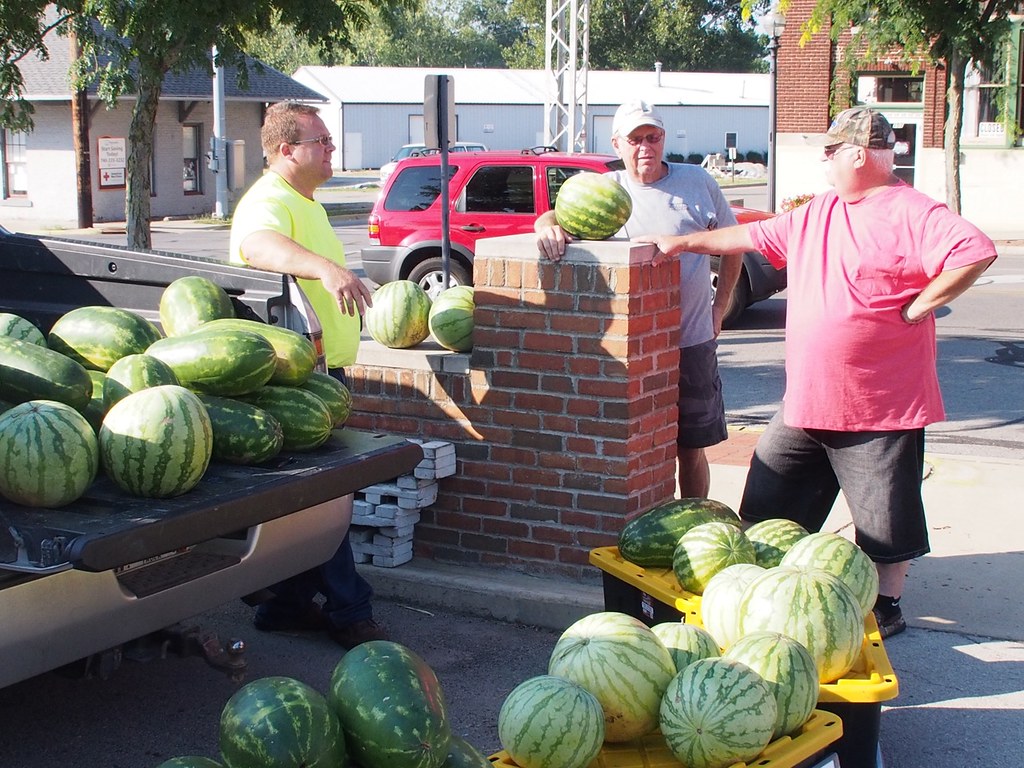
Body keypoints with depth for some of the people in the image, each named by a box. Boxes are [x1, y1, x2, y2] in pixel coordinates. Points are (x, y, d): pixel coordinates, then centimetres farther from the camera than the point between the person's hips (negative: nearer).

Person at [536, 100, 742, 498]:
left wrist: (720, 306, 8)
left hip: (693, 341, 1)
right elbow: (560, 214, -9)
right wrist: (548, 226, -34)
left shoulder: (698, 182, 5)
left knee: (691, 449, 10)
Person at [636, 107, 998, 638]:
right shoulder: (815, 215, 13)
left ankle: (885, 605, 20)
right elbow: (751, 237, 21)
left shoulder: (910, 213, -12)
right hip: (805, 398, 8)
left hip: (880, 404, -7)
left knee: (885, 515, 4)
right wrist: (682, 244, 20)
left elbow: (977, 253, -23)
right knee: (766, 505, 13)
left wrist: (916, 308, -19)